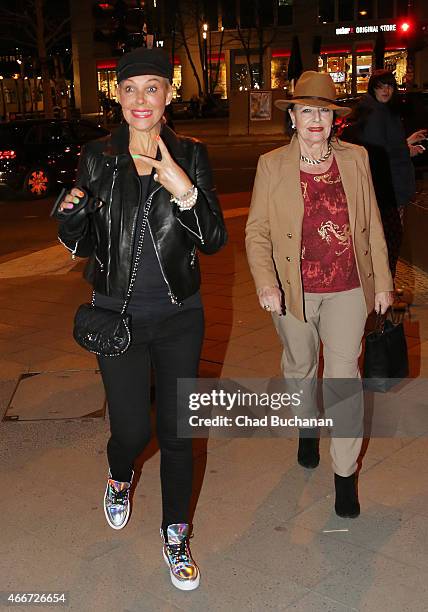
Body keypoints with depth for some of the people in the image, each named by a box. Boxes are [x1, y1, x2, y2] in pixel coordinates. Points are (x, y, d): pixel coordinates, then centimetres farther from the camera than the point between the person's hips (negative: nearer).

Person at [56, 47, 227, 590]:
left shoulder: (190, 156, -2)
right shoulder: (97, 158, -2)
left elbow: (213, 241, -6)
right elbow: (84, 246, 3)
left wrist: (186, 193, -23)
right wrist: (72, 214, -19)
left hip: (180, 315, 1)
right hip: (118, 315, 0)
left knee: (176, 432, 9)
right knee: (132, 431, 4)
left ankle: (175, 533, 31)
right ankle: (120, 477, 42)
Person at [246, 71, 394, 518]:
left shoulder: (355, 159, 0)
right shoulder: (272, 165, -5)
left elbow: (372, 225, 6)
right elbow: (256, 231, -5)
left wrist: (382, 281, 6)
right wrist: (265, 282, -20)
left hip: (347, 289, 0)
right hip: (293, 290, 0)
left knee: (344, 375, -4)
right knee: (300, 368, 20)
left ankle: (345, 473, 12)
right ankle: (308, 428, 50)